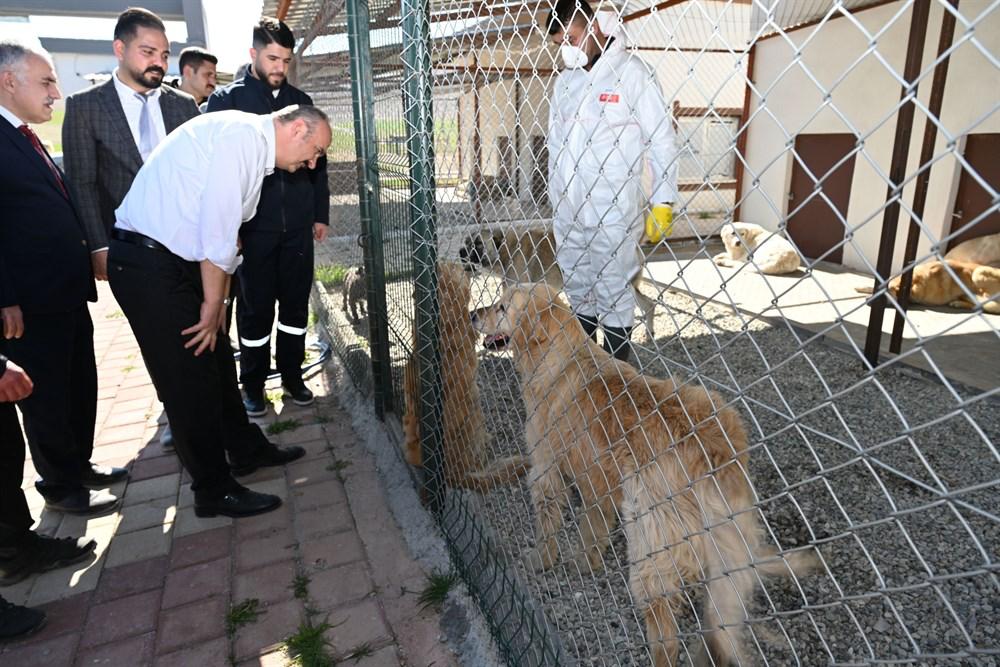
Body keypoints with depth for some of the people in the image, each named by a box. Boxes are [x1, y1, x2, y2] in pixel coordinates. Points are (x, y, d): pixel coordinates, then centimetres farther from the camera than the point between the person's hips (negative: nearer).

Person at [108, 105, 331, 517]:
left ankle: (246, 451, 35)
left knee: (217, 362, 17)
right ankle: (215, 492, 13)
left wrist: (217, 302, 13)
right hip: (149, 265, -10)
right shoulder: (243, 135, -17)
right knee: (190, 380, -1)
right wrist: (213, 304, -11)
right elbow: (217, 231, -20)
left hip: (180, 262, 10)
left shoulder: (252, 145, 14)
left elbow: (225, 232, 14)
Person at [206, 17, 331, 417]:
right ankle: (252, 385, 19)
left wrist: (320, 213, 10)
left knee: (296, 304, 9)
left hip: (298, 225, 3)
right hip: (252, 226, -3)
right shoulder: (227, 99, 1)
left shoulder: (301, 101, 11)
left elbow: (317, 162, 15)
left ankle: (292, 375, 24)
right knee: (255, 309, 5)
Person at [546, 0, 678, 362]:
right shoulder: (564, 79, 12)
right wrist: (555, 198, 16)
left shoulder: (632, 71, -7)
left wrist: (663, 200, -9)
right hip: (566, 211, 6)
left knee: (615, 296, 2)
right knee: (577, 292, 14)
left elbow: (661, 139, -6)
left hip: (613, 214, -6)